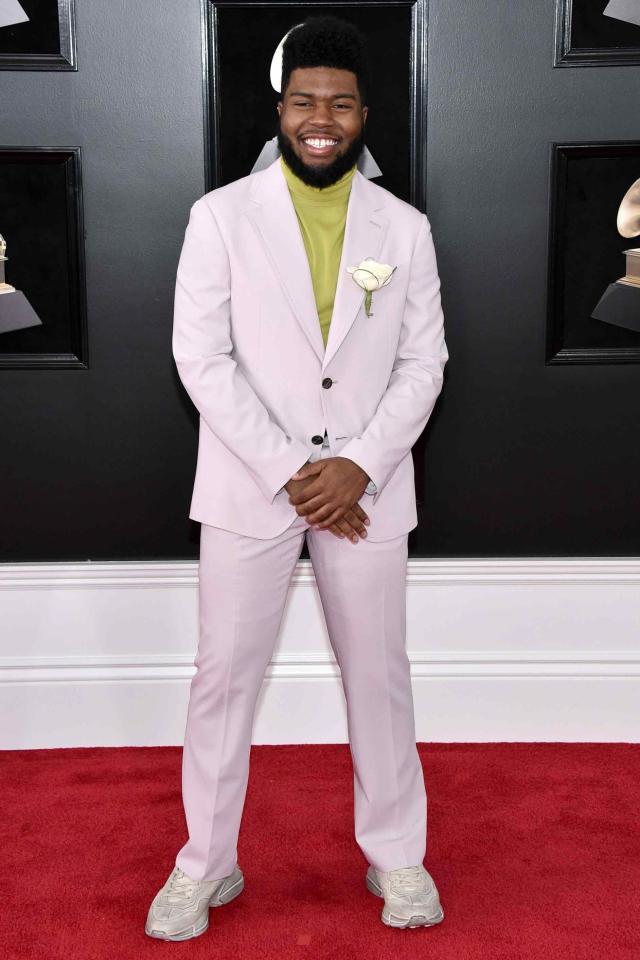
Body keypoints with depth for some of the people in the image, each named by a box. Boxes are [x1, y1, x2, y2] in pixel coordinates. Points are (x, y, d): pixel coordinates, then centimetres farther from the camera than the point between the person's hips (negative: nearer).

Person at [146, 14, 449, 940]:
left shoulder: (404, 227, 4)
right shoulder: (222, 215, -2)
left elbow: (424, 361, 3)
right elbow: (202, 358, -8)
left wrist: (361, 465, -12)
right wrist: (290, 472, -14)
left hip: (367, 487, 2)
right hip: (249, 485, -1)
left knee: (380, 674, 10)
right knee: (224, 676, 5)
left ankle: (397, 856, 27)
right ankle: (206, 863, 22)